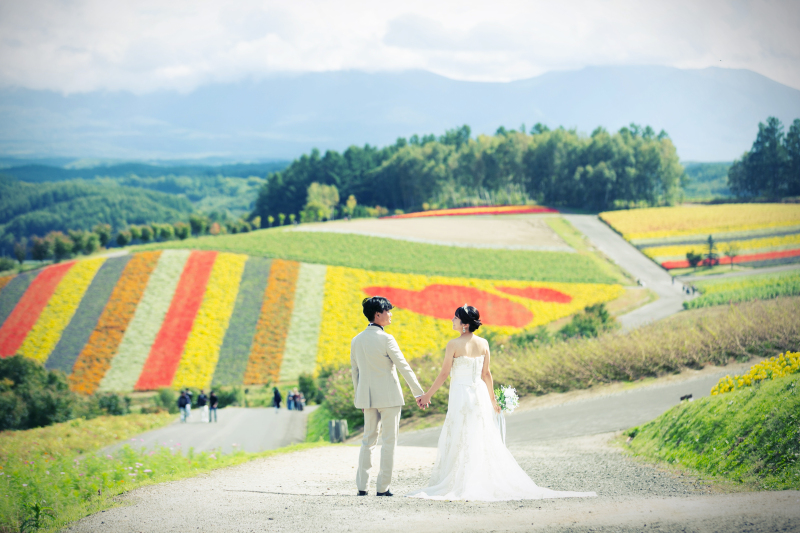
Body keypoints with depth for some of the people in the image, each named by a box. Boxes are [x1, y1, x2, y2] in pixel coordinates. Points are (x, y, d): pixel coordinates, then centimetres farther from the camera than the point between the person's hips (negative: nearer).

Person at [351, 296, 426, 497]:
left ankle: (361, 486, 8)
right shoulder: (385, 339, -13)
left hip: (367, 397, 6)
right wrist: (418, 392, -8)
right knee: (389, 441, 2)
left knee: (368, 440, 12)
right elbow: (403, 366, -12)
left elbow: (354, 371, 12)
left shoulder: (356, 340, 6)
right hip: (388, 396, -6)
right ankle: (383, 487, 1)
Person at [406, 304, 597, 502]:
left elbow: (444, 374, -9)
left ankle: (459, 487, 0)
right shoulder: (483, 344, 3)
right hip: (480, 394, 5)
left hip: (460, 395, -5)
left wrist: (428, 395, 0)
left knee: (458, 443, 1)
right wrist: (492, 398, 19)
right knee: (485, 441, 11)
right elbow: (486, 374, 8)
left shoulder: (454, 344, -12)